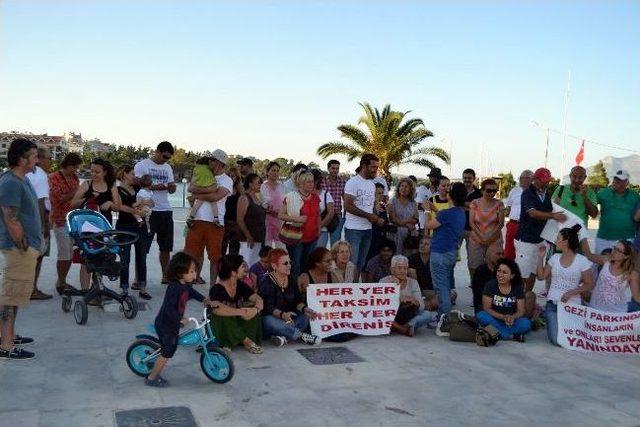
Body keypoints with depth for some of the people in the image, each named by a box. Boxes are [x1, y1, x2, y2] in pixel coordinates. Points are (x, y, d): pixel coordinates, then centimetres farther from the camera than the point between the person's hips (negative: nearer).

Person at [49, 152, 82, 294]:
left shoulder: (75, 177, 13)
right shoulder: (54, 177, -7)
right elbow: (56, 199, -16)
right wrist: (74, 194, -18)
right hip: (61, 221, -7)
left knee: (70, 254, 9)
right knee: (64, 254, -5)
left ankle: (62, 281, 20)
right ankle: (60, 283, 7)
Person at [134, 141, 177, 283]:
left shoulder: (168, 168, 18)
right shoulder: (142, 165, -2)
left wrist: (172, 186, -4)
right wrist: (153, 187, -22)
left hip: (166, 210, 6)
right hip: (148, 210, -6)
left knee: (166, 246, 11)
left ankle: (165, 276, 22)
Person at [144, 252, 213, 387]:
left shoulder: (185, 285, 0)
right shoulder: (173, 287, -28)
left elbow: (192, 292, 21)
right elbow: (169, 308, -32)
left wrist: (205, 300, 11)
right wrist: (181, 319, -30)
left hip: (172, 324, 9)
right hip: (165, 325, -9)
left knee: (171, 349, 18)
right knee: (166, 353, 1)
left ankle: (155, 374, 31)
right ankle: (151, 378, 16)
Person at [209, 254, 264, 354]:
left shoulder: (241, 286, -2)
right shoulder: (216, 289, -21)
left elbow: (258, 299, -12)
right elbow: (216, 308, -41)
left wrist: (256, 309, -36)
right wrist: (240, 312, -41)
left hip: (237, 324, 5)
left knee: (252, 309, -17)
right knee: (223, 316, -36)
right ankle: (247, 341, -23)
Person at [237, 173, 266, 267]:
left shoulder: (257, 198, 14)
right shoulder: (244, 198, -10)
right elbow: (239, 220, -16)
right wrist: (249, 237, -15)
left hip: (259, 240, 8)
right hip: (248, 241, -8)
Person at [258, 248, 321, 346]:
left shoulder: (291, 280, 9)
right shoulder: (267, 282, -12)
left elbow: (298, 301, 2)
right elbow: (269, 307, -22)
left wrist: (304, 309, -21)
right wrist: (282, 315, -41)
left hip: (289, 317, 6)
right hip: (272, 317, -6)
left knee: (306, 316, -16)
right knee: (269, 321, -37)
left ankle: (284, 336, -33)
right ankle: (301, 335, -31)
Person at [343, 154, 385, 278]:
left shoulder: (372, 184, 14)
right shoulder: (353, 182, -10)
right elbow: (348, 206, -17)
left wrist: (377, 218, 1)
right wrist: (369, 216, -16)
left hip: (368, 229, 8)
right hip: (354, 229, -8)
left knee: (361, 264, 11)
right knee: (352, 263, -5)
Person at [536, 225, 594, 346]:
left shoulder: (582, 260, -6)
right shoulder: (555, 257, 6)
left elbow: (589, 285, -3)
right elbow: (541, 276, 9)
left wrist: (571, 292, -17)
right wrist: (541, 257, 1)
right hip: (552, 304, 2)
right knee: (556, 340, -10)